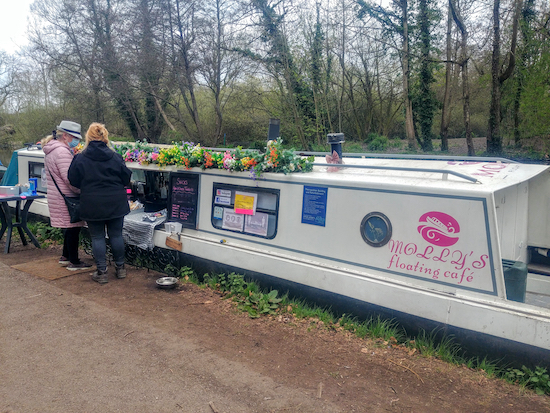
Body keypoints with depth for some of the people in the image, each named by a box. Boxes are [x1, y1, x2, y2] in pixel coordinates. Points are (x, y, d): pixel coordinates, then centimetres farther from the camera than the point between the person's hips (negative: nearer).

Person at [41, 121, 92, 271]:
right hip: (66, 198, -10)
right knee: (73, 228, -2)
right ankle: (74, 262, 7)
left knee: (69, 227, 20)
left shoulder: (51, 151, 16)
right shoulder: (62, 152, -19)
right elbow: (70, 179, -25)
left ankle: (65, 256, 31)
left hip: (56, 196, 10)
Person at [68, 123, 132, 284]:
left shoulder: (80, 158, -7)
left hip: (92, 205, -1)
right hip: (115, 203, 1)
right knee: (116, 235, 12)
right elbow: (126, 178, 2)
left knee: (97, 237, 8)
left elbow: (74, 181, 0)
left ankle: (101, 272, 11)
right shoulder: (115, 157, -5)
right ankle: (120, 268, 22)